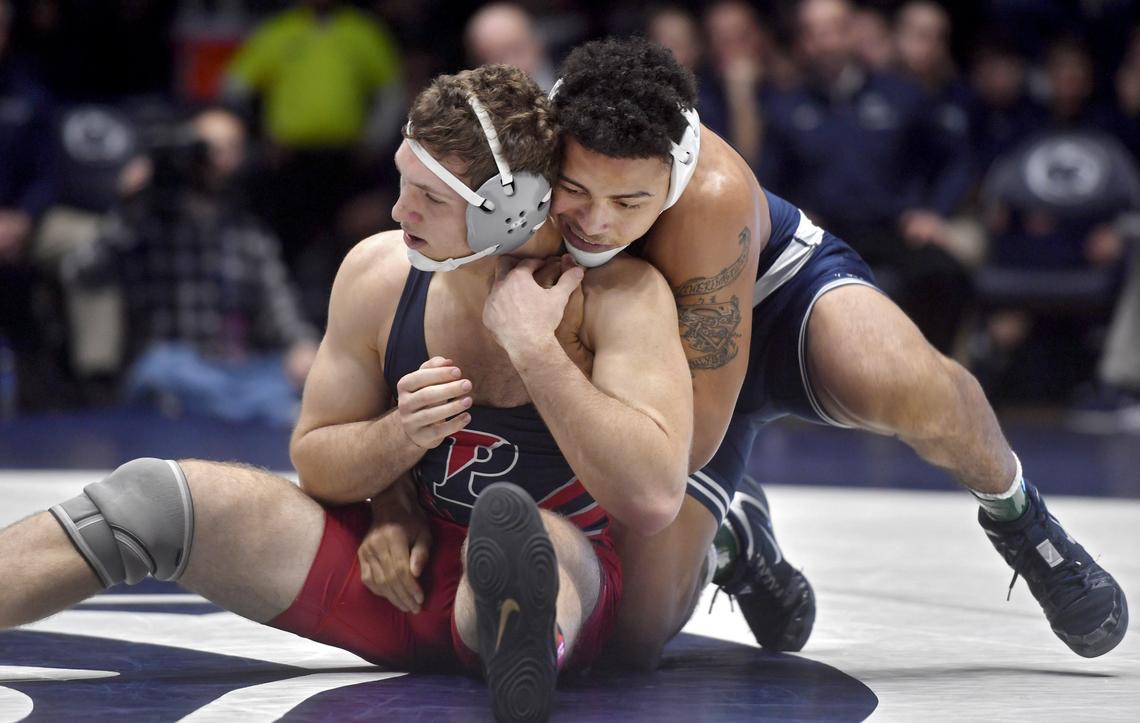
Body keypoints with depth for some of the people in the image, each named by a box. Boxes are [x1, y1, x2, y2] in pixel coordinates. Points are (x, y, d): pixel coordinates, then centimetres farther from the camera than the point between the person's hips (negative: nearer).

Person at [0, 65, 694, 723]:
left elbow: (653, 499, -31)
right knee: (148, 499, -12)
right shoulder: (378, 273, -6)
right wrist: (405, 434, -18)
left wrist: (533, 346, -31)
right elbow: (316, 464, 5)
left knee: (518, 527, -42)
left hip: (564, 577, -5)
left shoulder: (618, 294, -19)